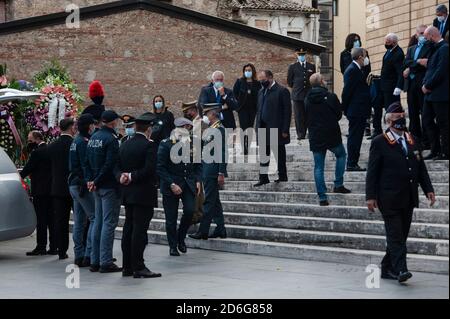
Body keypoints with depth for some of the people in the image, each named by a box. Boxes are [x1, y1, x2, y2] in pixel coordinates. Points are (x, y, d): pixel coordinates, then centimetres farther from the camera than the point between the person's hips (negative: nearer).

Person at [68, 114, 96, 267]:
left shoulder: (76, 141, 16)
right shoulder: (83, 142, -13)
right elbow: (86, 166, -18)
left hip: (73, 184, 10)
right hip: (83, 185, -10)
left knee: (79, 221, 10)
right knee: (95, 217, -8)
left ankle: (79, 256, 12)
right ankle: (89, 255, -11)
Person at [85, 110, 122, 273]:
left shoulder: (93, 137, 12)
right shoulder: (111, 139, -15)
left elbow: (87, 161, 13)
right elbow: (110, 164, -20)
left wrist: (90, 179, 7)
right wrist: (96, 181, -11)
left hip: (97, 186, 9)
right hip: (109, 186, -9)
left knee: (98, 222, 13)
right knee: (109, 223, -6)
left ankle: (95, 261, 16)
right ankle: (106, 262, -6)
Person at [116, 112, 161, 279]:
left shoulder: (124, 145, 11)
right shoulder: (149, 145, -12)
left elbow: (118, 167, 8)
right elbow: (150, 169, -20)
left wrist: (122, 177, -8)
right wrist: (132, 177, -13)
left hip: (128, 194, 7)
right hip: (144, 194, -7)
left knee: (129, 229, 10)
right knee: (140, 230, -7)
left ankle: (127, 266, 14)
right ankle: (138, 267, -7)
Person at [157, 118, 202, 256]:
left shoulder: (192, 143, 6)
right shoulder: (166, 144, -8)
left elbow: (198, 164, 14)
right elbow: (160, 168, -9)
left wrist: (198, 180, 0)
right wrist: (172, 185, -15)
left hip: (188, 183, 3)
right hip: (171, 185, -3)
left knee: (190, 210, -13)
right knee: (171, 218, 1)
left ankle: (181, 238, 12)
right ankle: (173, 246, 16)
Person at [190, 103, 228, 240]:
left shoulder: (219, 129, -14)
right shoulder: (210, 129, 16)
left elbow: (222, 152, -18)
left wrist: (221, 174, -20)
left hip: (212, 170, -10)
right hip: (207, 169, 10)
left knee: (209, 201, -6)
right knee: (214, 201, 12)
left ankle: (203, 231, -4)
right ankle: (220, 230, 17)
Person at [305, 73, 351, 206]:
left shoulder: (307, 99, 2)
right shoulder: (331, 97, -9)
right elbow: (339, 115, 0)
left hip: (315, 138, 3)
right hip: (332, 136, -3)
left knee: (318, 167, 6)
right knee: (341, 155, 23)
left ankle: (322, 197, 3)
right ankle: (338, 185, 16)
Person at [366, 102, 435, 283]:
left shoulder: (412, 141, 13)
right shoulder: (380, 143, -4)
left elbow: (421, 168, 18)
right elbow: (372, 172, -5)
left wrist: (428, 189, 9)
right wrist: (371, 196, -10)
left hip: (408, 199, 6)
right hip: (389, 199, -6)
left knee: (401, 235, 9)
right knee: (395, 234, -10)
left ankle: (387, 269, 18)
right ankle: (400, 270, -15)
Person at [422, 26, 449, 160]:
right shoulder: (436, 49, 17)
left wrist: (427, 86, -13)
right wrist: (425, 85, 3)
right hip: (431, 93, 10)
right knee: (427, 119, 10)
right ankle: (435, 150, 17)